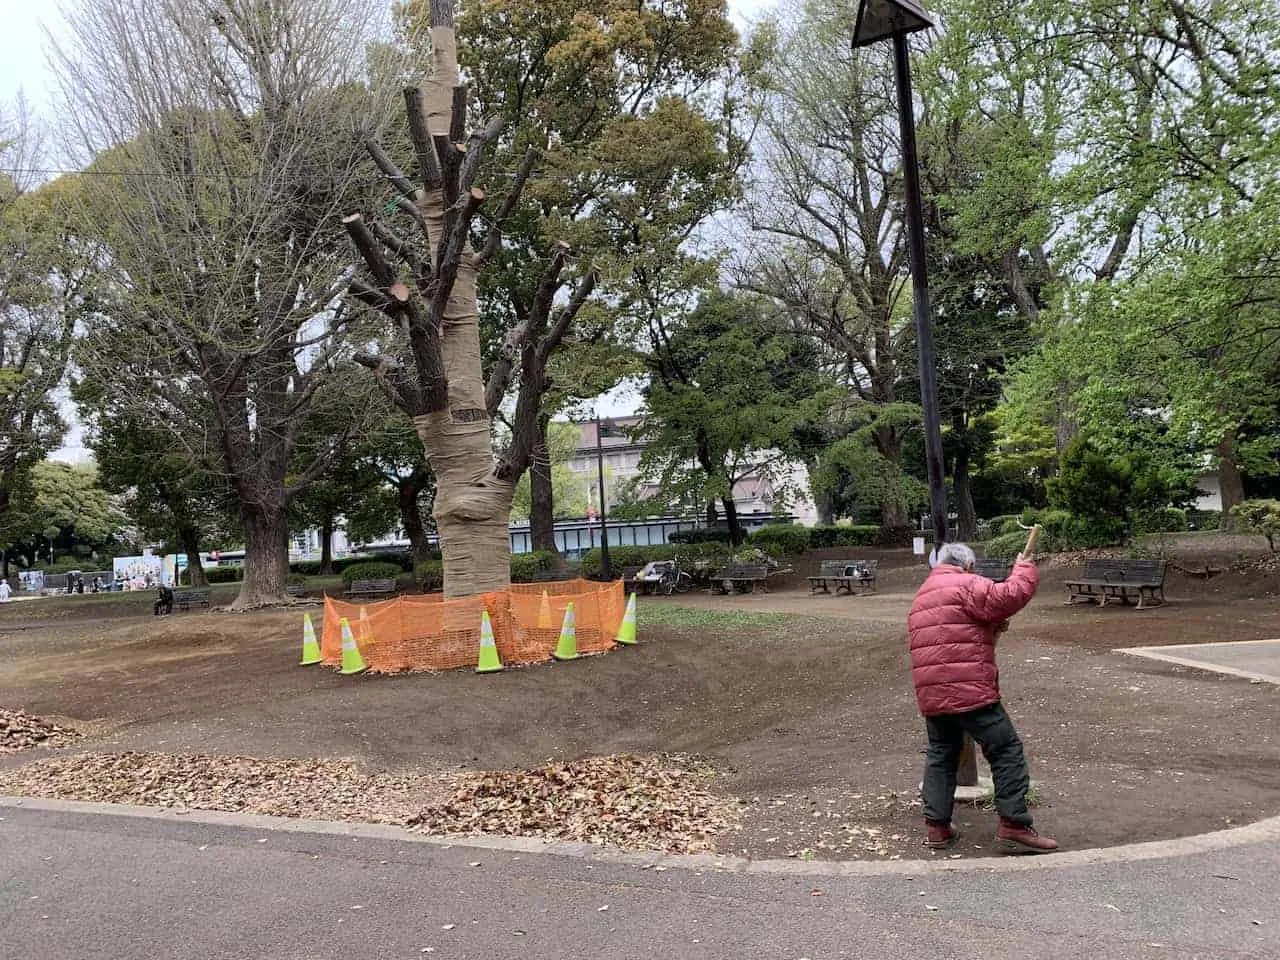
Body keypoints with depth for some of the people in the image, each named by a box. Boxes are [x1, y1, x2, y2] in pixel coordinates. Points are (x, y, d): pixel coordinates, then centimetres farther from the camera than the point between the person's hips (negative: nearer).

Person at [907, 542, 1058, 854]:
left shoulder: (921, 597, 23)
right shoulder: (966, 585, -4)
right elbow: (1010, 596, -15)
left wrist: (992, 627, 19)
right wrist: (1024, 569, 3)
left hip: (930, 696, 8)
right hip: (969, 691, -8)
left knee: (941, 756, 18)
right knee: (1007, 751, 2)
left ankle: (936, 826, 17)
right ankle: (1014, 826, 1)